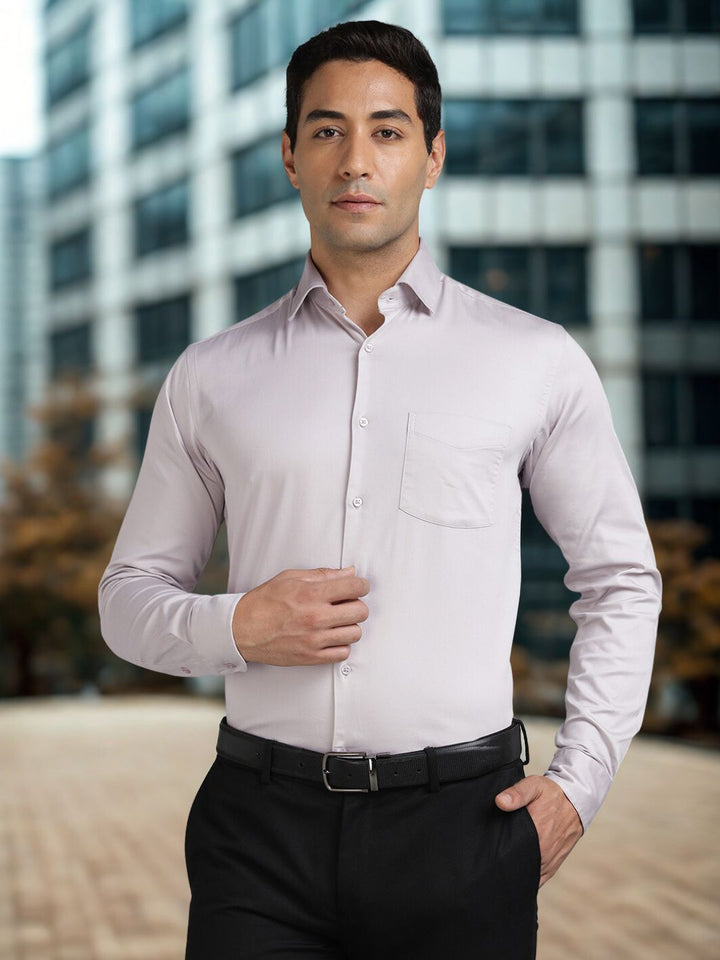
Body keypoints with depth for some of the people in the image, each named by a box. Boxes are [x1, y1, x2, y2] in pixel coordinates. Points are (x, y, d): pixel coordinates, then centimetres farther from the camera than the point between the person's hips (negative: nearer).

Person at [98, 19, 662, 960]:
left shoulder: (538, 363, 4)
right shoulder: (211, 377, 7)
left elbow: (621, 580, 11)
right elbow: (130, 592, 13)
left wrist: (579, 779, 2)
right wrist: (234, 627, -7)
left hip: (462, 816, 0)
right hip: (264, 822, 1)